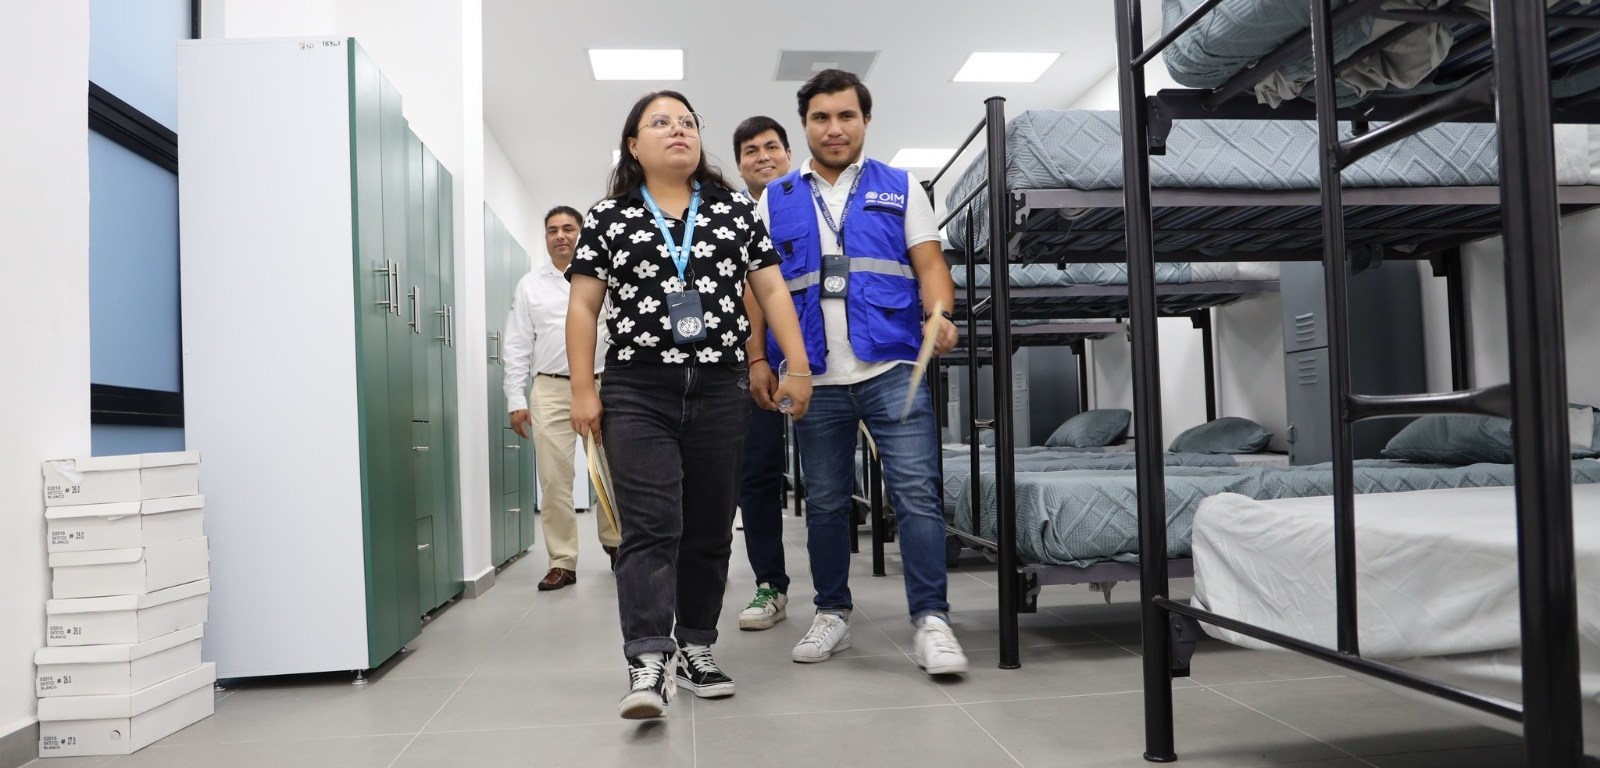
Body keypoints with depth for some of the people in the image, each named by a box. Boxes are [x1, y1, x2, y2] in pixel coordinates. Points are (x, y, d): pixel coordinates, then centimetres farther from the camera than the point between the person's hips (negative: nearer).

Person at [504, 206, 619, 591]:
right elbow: (517, 346, 10)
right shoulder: (530, 284, 12)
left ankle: (615, 541, 27)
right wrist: (516, 400, 2)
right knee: (554, 480, 0)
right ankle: (562, 562, 8)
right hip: (551, 390, 1)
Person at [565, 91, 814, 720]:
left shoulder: (736, 211, 11)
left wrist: (797, 366, 1)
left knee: (710, 529, 7)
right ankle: (648, 664, -11)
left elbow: (772, 290, 9)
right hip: (637, 393, -2)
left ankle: (695, 650, 19)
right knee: (650, 527, -11)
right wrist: (582, 390, -2)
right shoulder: (608, 218, 7)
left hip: (721, 390, 2)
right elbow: (583, 306, 5)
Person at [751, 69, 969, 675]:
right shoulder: (775, 202, 13)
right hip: (816, 378, 2)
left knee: (917, 493, -9)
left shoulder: (900, 189, 11)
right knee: (824, 504, 10)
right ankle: (831, 614, 24)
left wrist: (939, 315, -17)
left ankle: (930, 621, -4)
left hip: (892, 369, -1)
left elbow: (930, 264, 3)